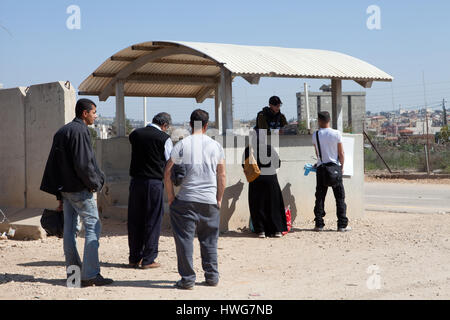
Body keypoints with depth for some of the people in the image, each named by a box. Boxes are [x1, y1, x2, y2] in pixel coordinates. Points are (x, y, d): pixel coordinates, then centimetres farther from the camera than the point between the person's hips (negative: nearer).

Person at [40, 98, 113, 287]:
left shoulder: (61, 132, 16)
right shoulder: (79, 131, -14)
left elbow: (53, 164, 17)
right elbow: (83, 164, -21)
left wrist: (58, 193, 18)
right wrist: (95, 183, -7)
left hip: (65, 189, 9)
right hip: (80, 189, -9)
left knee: (69, 229, 11)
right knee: (93, 227, -7)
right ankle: (90, 275, -10)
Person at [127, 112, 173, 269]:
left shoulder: (134, 134, 5)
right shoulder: (164, 138, -7)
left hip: (136, 181, 4)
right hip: (155, 182, -4)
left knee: (134, 220, 11)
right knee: (153, 221, 3)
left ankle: (134, 258, 17)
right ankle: (148, 260, 4)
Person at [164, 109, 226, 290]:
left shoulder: (182, 145, -1)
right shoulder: (215, 146, 6)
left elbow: (167, 173, -4)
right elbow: (222, 176, 8)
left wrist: (171, 197, 4)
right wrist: (219, 199, 16)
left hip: (186, 200, -3)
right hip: (210, 200, 3)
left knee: (184, 239, 3)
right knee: (209, 241, 13)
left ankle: (187, 279, 3)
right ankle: (212, 277, 18)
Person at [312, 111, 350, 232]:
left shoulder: (315, 135, -2)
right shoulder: (336, 134, -6)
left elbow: (317, 153, 9)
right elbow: (341, 153, -3)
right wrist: (341, 166, 10)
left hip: (321, 167, 1)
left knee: (320, 197, 7)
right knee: (340, 196, 4)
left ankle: (319, 224, 6)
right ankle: (342, 225, 2)